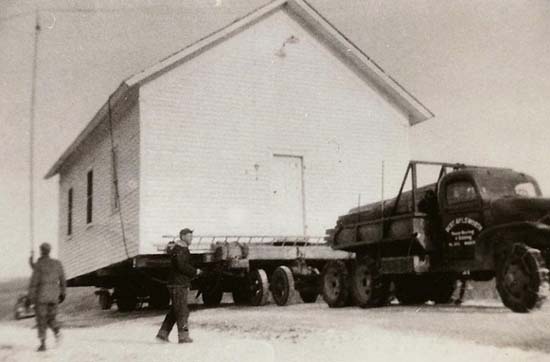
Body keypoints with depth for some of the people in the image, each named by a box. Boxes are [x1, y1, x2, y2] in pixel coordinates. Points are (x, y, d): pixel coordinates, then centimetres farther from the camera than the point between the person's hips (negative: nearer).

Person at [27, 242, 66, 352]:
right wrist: (62, 293, 18)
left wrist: (30, 296, -7)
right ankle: (57, 331, -12)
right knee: (50, 317, 17)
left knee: (41, 320, 6)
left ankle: (43, 343, 3)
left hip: (41, 295, -4)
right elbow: (62, 280, 8)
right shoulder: (57, 263, 3)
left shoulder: (38, 265, -11)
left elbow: (34, 282, -12)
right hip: (53, 295, 4)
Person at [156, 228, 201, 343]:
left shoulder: (183, 249, 18)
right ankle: (183, 336, -2)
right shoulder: (179, 249, -15)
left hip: (181, 284, 10)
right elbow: (182, 266, -26)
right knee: (182, 311, -5)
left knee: (174, 311, 13)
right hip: (178, 284, -10)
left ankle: (162, 334, 15)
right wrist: (195, 271, -14)